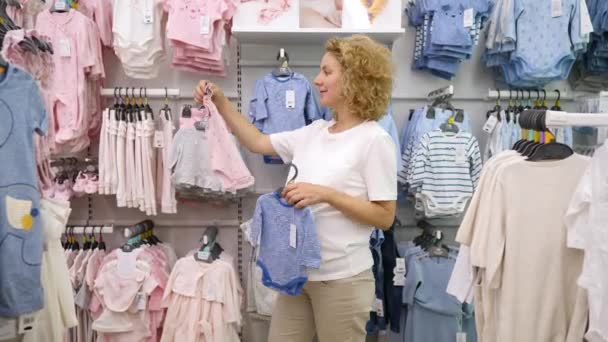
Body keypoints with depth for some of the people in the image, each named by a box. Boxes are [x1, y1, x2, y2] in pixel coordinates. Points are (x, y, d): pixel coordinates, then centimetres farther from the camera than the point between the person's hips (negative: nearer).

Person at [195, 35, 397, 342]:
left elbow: (385, 216, -15)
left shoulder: (374, 140, -13)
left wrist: (325, 194, -22)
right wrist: (220, 103, 8)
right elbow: (257, 142, 16)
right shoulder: (314, 132, 6)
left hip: (342, 278, -6)